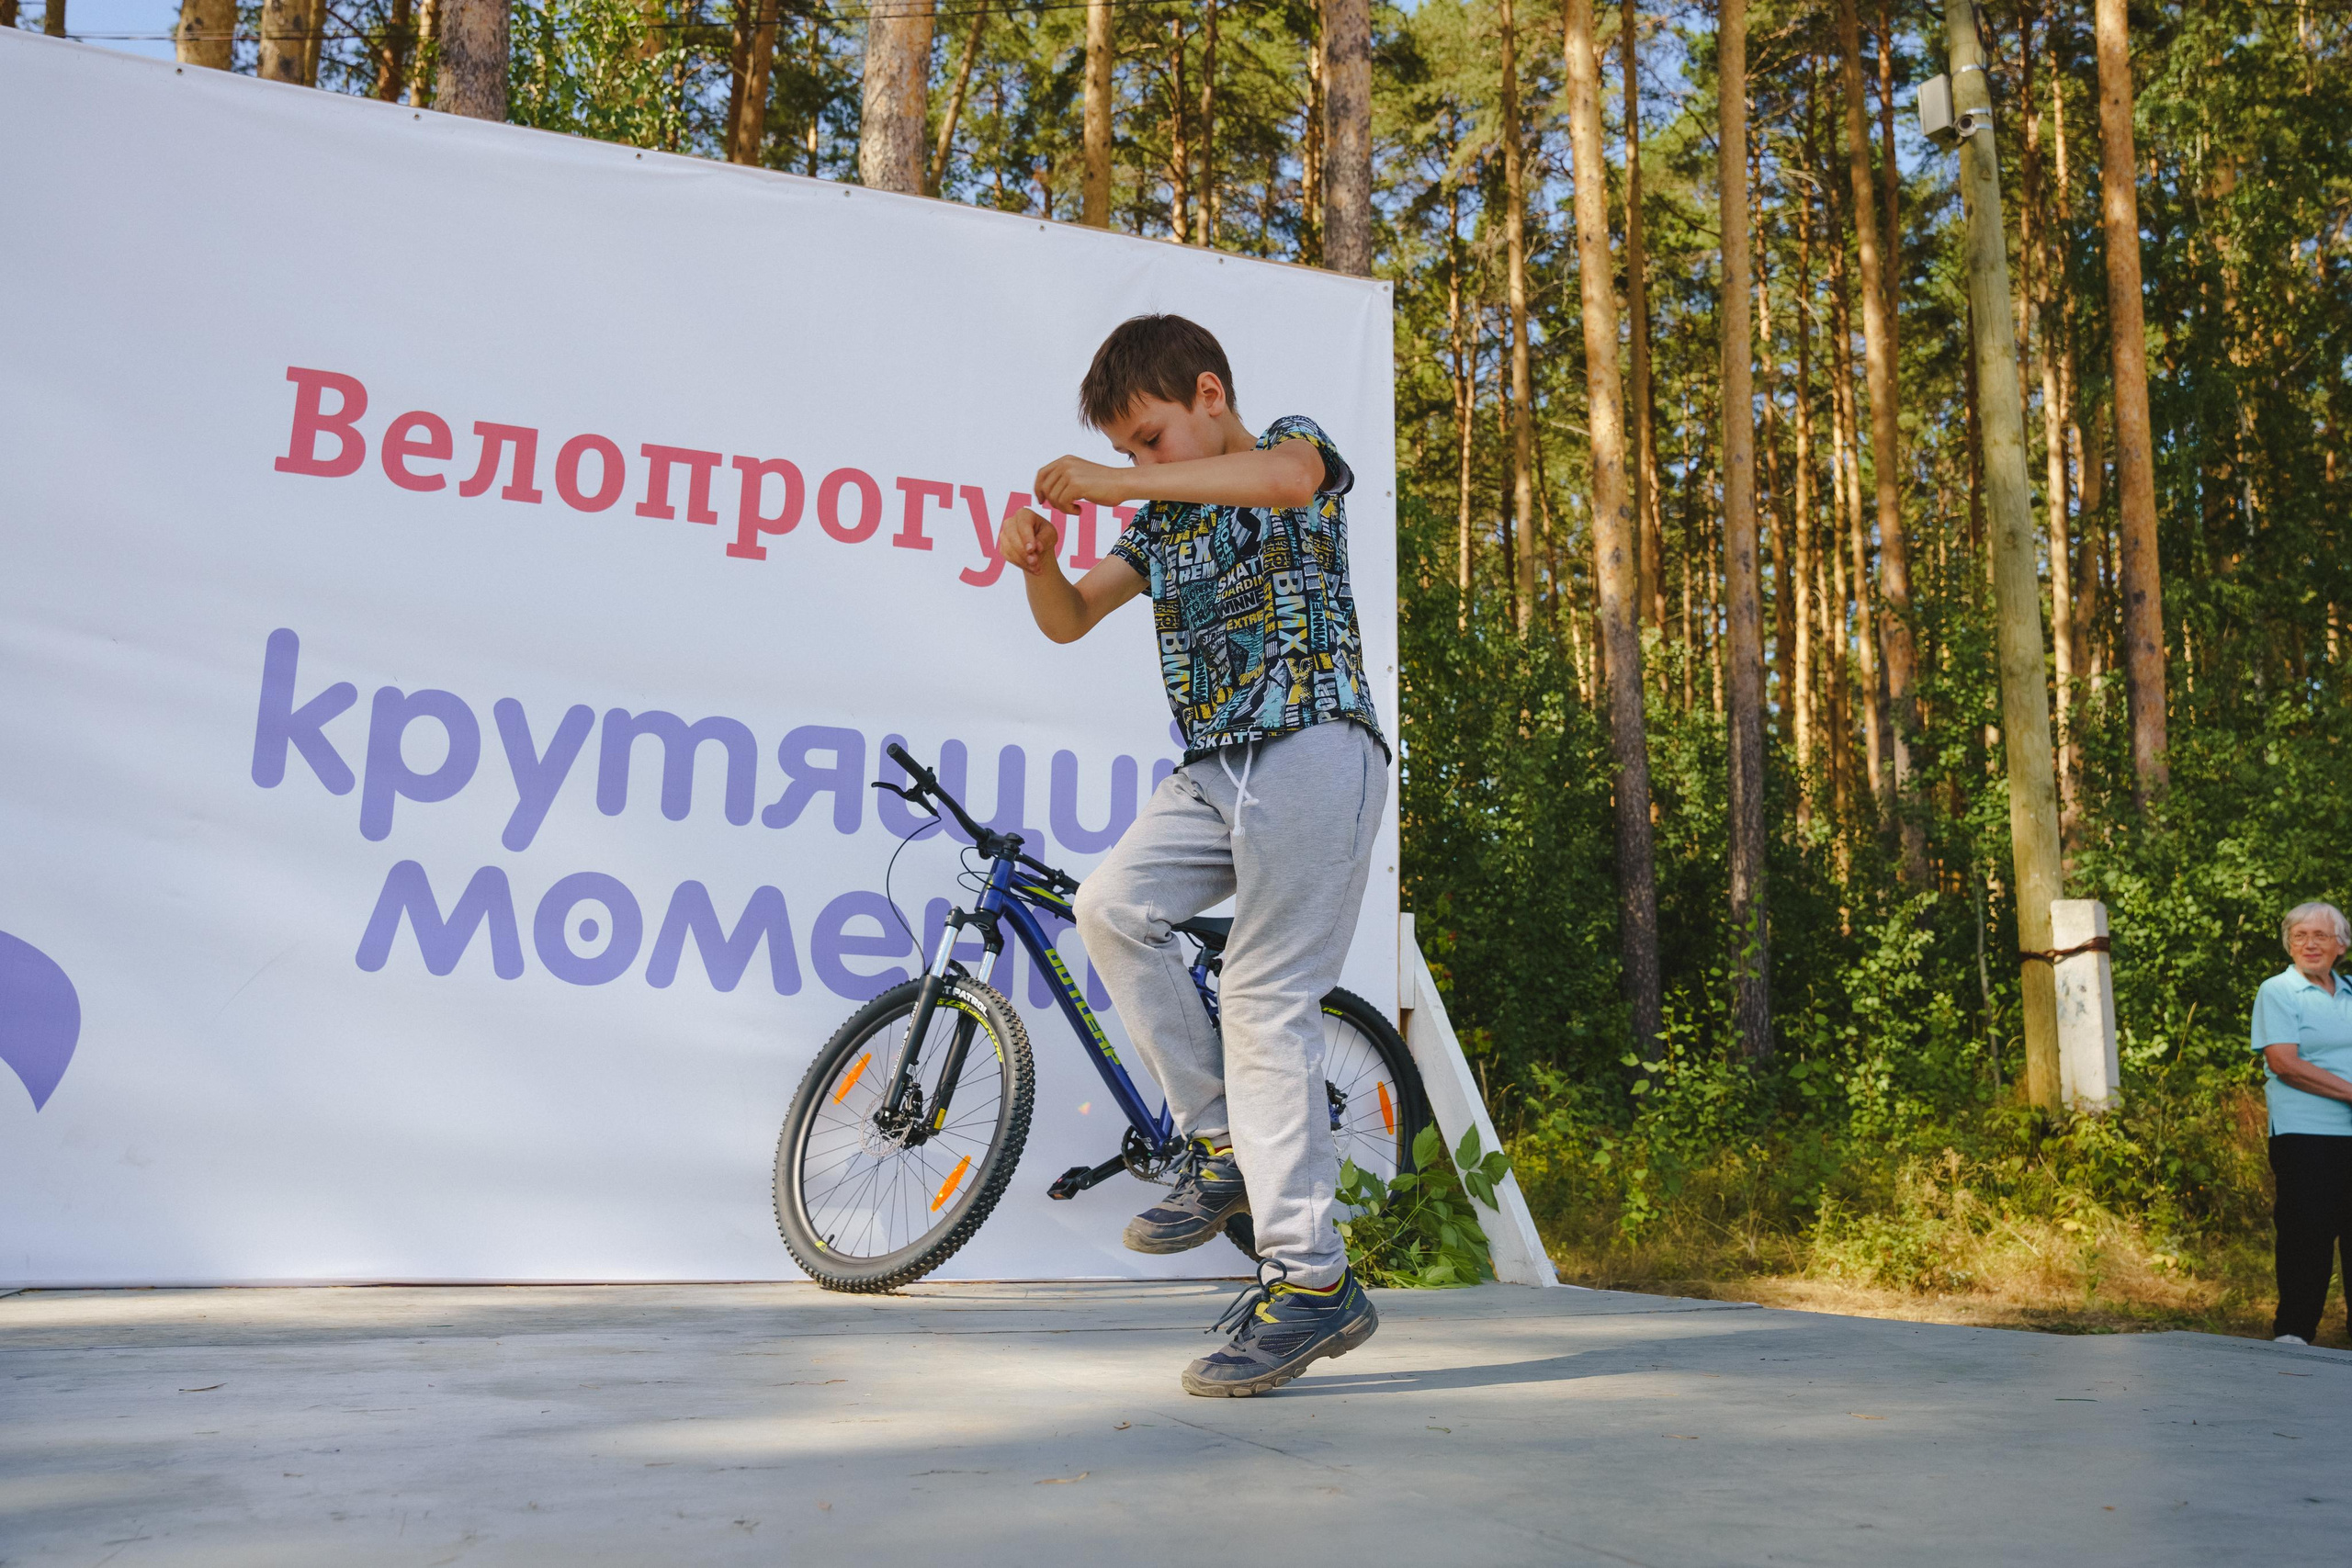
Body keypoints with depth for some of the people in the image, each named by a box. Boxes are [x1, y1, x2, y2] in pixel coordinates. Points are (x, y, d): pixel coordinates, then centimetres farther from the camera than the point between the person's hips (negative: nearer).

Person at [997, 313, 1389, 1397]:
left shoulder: (1293, 444, 4)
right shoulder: (1161, 520, 23)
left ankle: (1312, 1281, -9)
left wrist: (1111, 482, -23)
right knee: (1111, 907, -11)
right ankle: (1221, 1145, 1)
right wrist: (1038, 561, -3)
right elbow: (1069, 620, 20)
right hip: (1214, 769, 7)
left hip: (1312, 750, -7)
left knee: (1266, 1001, -13)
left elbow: (1289, 473, -23)